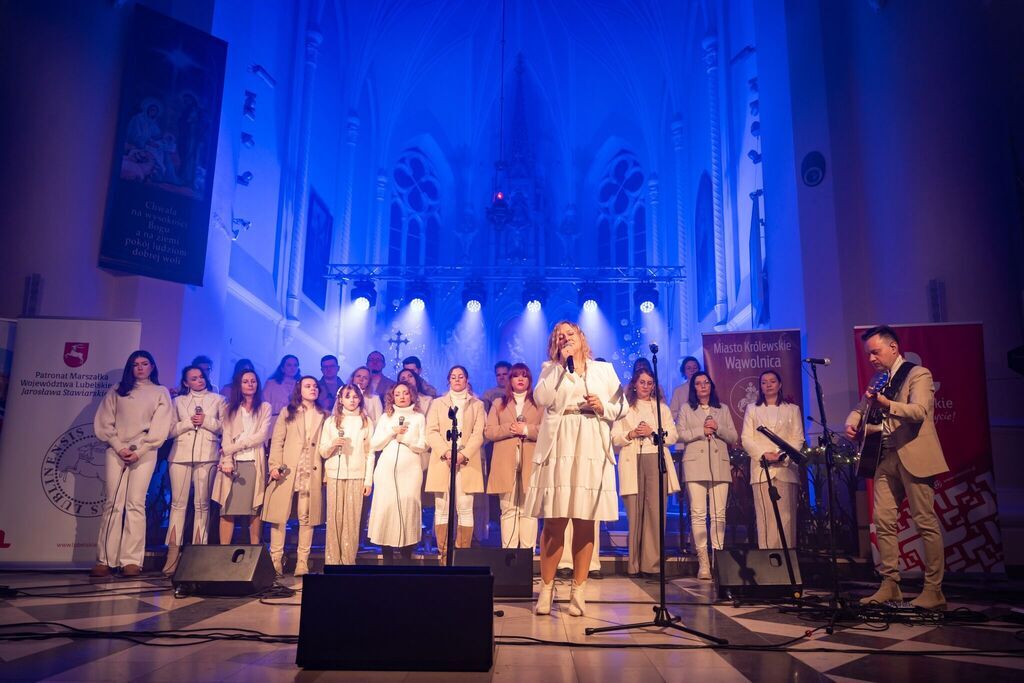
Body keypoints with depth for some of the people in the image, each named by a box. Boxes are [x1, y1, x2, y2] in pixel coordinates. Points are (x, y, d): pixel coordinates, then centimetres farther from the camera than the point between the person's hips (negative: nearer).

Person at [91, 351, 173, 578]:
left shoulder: (160, 393, 11)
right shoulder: (117, 391, 16)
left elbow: (160, 428, 2)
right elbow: (103, 422, 8)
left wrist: (139, 451, -9)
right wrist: (119, 447, -6)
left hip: (144, 453, -2)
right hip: (116, 451, 2)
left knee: (135, 504, -6)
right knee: (112, 503, -2)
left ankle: (132, 561, -8)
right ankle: (105, 560, -2)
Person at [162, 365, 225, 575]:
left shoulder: (218, 399, 14)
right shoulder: (178, 401, 18)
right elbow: (171, 430, 9)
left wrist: (206, 421, -7)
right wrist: (188, 422, -6)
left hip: (207, 455, -1)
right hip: (181, 454, 1)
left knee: (202, 503, -4)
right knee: (178, 502, -4)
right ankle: (173, 551, -3)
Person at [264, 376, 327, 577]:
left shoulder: (324, 415, 13)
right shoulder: (288, 412, 10)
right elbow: (277, 441, 3)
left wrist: (326, 473, 0)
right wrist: (275, 466, -8)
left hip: (312, 474, 1)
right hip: (286, 471, -1)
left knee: (307, 518, 1)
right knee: (279, 517, -2)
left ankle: (302, 563, 6)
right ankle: (276, 561, 7)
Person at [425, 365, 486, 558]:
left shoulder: (477, 405, 15)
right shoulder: (437, 403, 17)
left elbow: (478, 434, 3)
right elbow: (431, 432, 5)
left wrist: (463, 455, -13)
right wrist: (446, 453, -12)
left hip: (467, 462, -1)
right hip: (442, 461, 1)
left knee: (465, 508, -4)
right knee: (442, 508, -2)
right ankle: (444, 555, 1)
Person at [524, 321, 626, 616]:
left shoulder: (604, 369, 15)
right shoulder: (550, 369, 14)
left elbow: (621, 407, 11)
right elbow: (541, 398, -6)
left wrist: (602, 407, -8)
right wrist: (562, 364, -4)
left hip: (591, 449, 1)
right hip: (558, 447, -1)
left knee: (585, 522, 1)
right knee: (554, 520, -4)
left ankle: (579, 590, 8)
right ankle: (546, 588, 5)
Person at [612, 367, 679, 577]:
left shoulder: (662, 408, 20)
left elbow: (672, 436, 10)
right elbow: (615, 438, 8)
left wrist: (652, 432, -5)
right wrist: (631, 434, -8)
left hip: (656, 461, 1)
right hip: (632, 463, -1)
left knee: (655, 512, -8)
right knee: (634, 513, -6)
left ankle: (652, 563, -5)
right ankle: (634, 565, -2)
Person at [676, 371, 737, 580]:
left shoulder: (723, 409, 20)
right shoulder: (686, 408, 14)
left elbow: (733, 438, 13)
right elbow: (679, 435, 2)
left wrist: (718, 428, -3)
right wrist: (701, 431, -6)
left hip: (720, 465, 2)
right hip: (696, 465, -2)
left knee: (719, 515, -4)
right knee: (698, 514, -8)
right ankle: (703, 563, -7)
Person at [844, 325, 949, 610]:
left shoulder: (918, 374, -4)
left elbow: (919, 411, -20)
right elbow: (860, 410, 23)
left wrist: (887, 404, -36)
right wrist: (852, 423, 0)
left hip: (914, 456, -7)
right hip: (886, 458, 7)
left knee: (925, 521, -3)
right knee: (883, 520, 3)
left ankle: (933, 590, 3)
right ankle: (890, 584, 9)